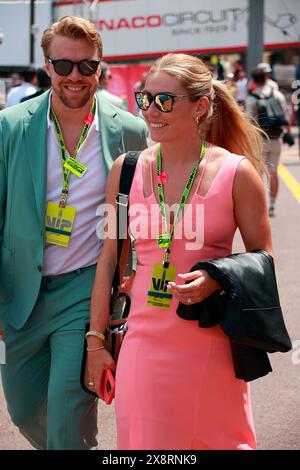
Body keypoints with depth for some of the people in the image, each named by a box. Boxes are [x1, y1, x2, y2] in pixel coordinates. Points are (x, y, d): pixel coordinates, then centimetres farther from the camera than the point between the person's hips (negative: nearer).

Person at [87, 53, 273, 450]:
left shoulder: (236, 173, -6)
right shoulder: (126, 170, 2)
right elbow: (109, 258, 8)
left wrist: (216, 280, -17)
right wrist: (96, 341, 8)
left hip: (213, 340, -1)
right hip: (146, 340, 2)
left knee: (222, 441, 12)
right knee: (144, 441, 2)